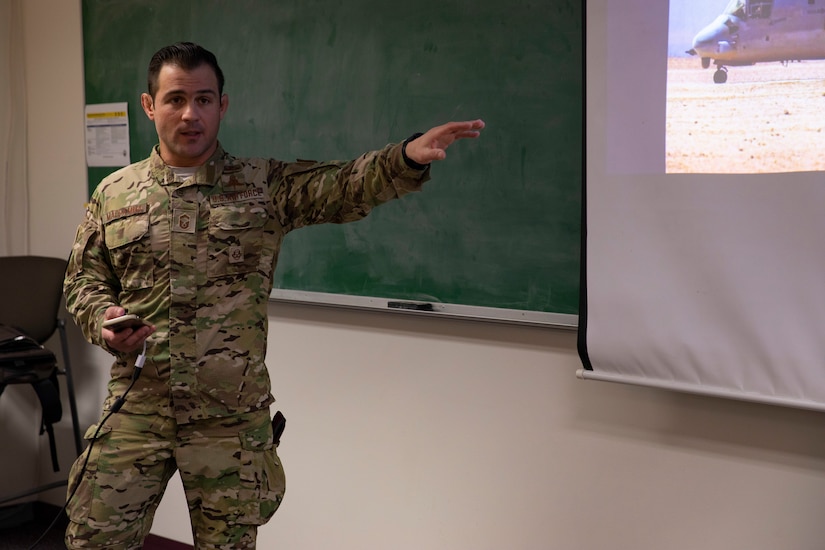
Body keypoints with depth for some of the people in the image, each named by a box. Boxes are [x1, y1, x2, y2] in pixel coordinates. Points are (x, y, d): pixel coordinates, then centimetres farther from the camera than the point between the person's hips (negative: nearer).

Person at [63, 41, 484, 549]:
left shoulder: (265, 185, 0)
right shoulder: (113, 195, 7)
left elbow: (345, 187, -14)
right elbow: (83, 281, 13)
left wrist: (406, 158, -33)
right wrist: (103, 321, -10)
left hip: (233, 416, -1)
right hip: (136, 407, 2)